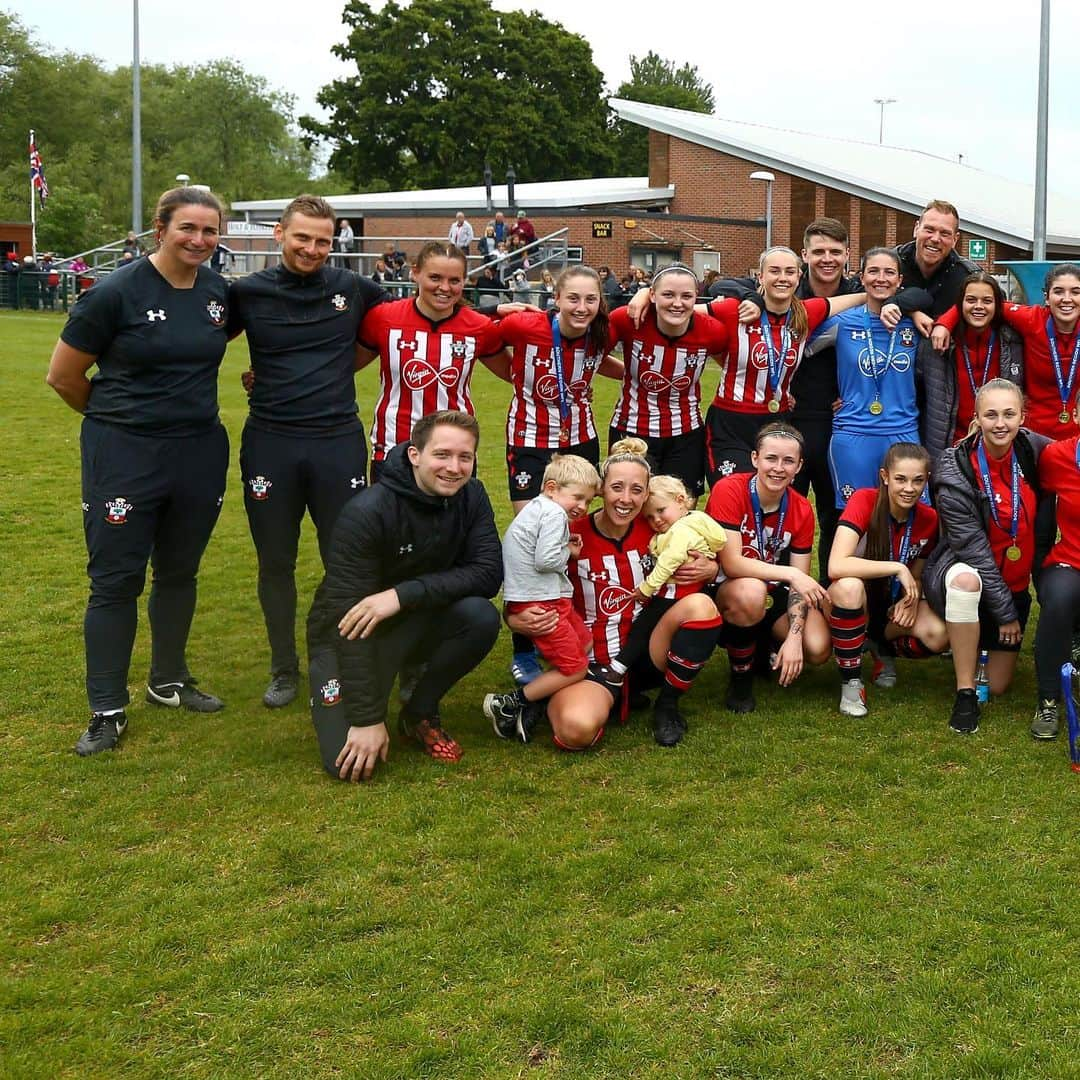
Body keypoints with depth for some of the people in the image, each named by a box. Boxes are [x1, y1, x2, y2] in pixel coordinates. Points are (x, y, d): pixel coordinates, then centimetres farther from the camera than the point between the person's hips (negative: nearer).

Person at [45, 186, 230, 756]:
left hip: (201, 452, 5)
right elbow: (63, 376, -6)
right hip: (125, 454, -5)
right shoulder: (116, 293, -14)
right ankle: (107, 710, 10)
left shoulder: (220, 292, 1)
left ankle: (168, 681, 33)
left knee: (179, 573, 16)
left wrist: (186, 407, 12)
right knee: (116, 581, 1)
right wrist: (115, 415, 8)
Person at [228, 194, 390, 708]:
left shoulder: (354, 289, 2)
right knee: (275, 563, 9)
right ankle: (284, 669, 25)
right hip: (269, 443, 0)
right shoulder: (247, 292, 0)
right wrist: (266, 378, 0)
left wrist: (336, 372, 9)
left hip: (339, 441, 0)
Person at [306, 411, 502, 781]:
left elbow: (488, 574, -20)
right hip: (349, 637, -4)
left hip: (415, 622, 4)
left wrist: (403, 594, -33)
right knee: (349, 762, -21)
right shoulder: (367, 512, -26)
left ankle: (419, 714, -2)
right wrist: (367, 719, -28)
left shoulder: (470, 497, -10)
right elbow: (349, 618, -26)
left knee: (481, 616, -27)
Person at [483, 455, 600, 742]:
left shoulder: (536, 508, 17)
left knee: (585, 645, 18)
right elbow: (545, 560, -23)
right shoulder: (554, 514, -15)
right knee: (575, 667, -5)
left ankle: (534, 706, 12)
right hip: (539, 603, -11)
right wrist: (568, 552, -5)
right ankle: (508, 705, 0)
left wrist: (566, 548, 8)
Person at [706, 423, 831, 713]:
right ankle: (740, 677, -11)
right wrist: (790, 573, -33)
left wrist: (794, 637, -21)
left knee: (818, 649, -21)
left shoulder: (801, 510, -7)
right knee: (751, 592, -39)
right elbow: (731, 564, -27)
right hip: (723, 592, -4)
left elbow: (800, 584, -8)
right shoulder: (729, 490, -21)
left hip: (773, 594, 4)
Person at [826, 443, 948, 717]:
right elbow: (836, 566, -34)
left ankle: (886, 650, 11)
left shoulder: (929, 519, -8)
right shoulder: (864, 501, -21)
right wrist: (897, 568, -31)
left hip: (894, 606, 4)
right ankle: (850, 683, -19)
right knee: (849, 587, -40)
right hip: (857, 602, -4)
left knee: (939, 636, -27)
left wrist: (911, 599, -18)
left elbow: (916, 577, 5)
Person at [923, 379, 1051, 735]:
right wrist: (1005, 612, -18)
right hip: (965, 568, -4)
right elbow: (973, 549, -20)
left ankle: (973, 642, 39)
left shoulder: (1035, 450, -10)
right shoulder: (957, 472, -22)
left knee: (998, 686, 4)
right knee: (965, 580, -41)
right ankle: (964, 694, -26)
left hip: (1015, 582, 4)